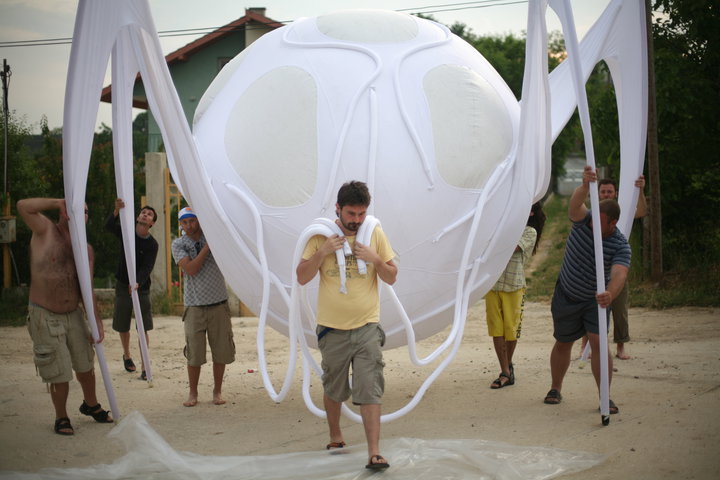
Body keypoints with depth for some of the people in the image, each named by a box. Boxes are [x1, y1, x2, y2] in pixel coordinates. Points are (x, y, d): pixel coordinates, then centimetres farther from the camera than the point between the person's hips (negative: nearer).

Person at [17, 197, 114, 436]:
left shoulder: (85, 249, 5)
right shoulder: (45, 230, -7)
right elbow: (23, 206, -24)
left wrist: (97, 322, 0)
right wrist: (58, 202, -16)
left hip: (74, 315, 5)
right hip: (44, 316, -5)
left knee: (85, 366, 17)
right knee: (60, 374, 0)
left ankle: (91, 405, 42)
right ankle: (61, 418, 21)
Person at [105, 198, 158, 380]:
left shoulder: (152, 244, -7)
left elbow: (147, 268, -18)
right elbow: (109, 227, -19)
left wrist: (137, 283, -37)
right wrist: (117, 211, -38)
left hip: (142, 288, -2)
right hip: (123, 285, 2)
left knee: (143, 329, -6)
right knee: (123, 327, 11)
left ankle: (145, 366, -4)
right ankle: (127, 355, 37)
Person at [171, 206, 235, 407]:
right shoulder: (178, 244, 0)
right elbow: (191, 269, -12)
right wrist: (207, 246, -13)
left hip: (219, 305, 1)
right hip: (195, 306, -1)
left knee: (221, 352, 5)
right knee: (194, 354, 0)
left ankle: (217, 391, 19)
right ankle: (192, 393, 16)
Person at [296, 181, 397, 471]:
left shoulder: (375, 234, 0)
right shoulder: (321, 235, -3)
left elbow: (391, 278, 5)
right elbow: (302, 278, -2)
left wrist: (375, 259, -13)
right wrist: (322, 252, -16)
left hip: (367, 327, 0)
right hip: (332, 327, 1)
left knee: (370, 392, -7)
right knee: (333, 390, 15)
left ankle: (374, 454, -6)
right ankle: (335, 438, 36)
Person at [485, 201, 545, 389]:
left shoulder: (529, 232, -1)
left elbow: (511, 248, -16)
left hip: (513, 286, -3)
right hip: (492, 283, 4)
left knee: (511, 329, 5)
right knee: (496, 330, -1)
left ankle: (509, 364, 28)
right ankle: (505, 373, 3)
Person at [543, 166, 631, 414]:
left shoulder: (620, 245, -22)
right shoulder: (583, 221, -15)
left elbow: (619, 274, -39)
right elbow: (575, 204, -38)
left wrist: (610, 294, -61)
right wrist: (585, 185, -60)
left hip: (595, 299, -2)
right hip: (566, 296, 2)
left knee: (599, 342, -17)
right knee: (563, 343, 14)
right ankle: (555, 389, 31)